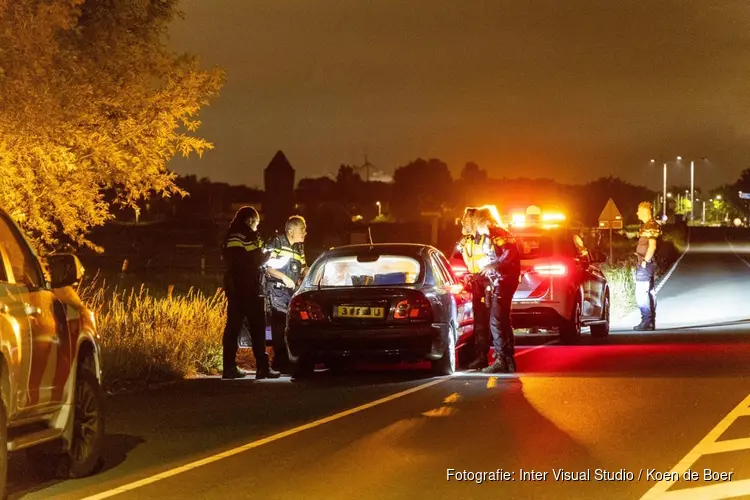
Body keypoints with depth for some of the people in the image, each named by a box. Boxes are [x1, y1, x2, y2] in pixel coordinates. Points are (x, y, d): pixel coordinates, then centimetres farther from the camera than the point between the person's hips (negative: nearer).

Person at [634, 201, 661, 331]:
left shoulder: (650, 226, -15)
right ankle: (651, 322, 16)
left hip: (645, 264, -11)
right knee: (648, 292, 12)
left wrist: (645, 261, -21)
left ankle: (646, 321, -12)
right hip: (644, 264, 11)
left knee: (641, 293, -11)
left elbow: (652, 246, -24)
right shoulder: (647, 225, 16)